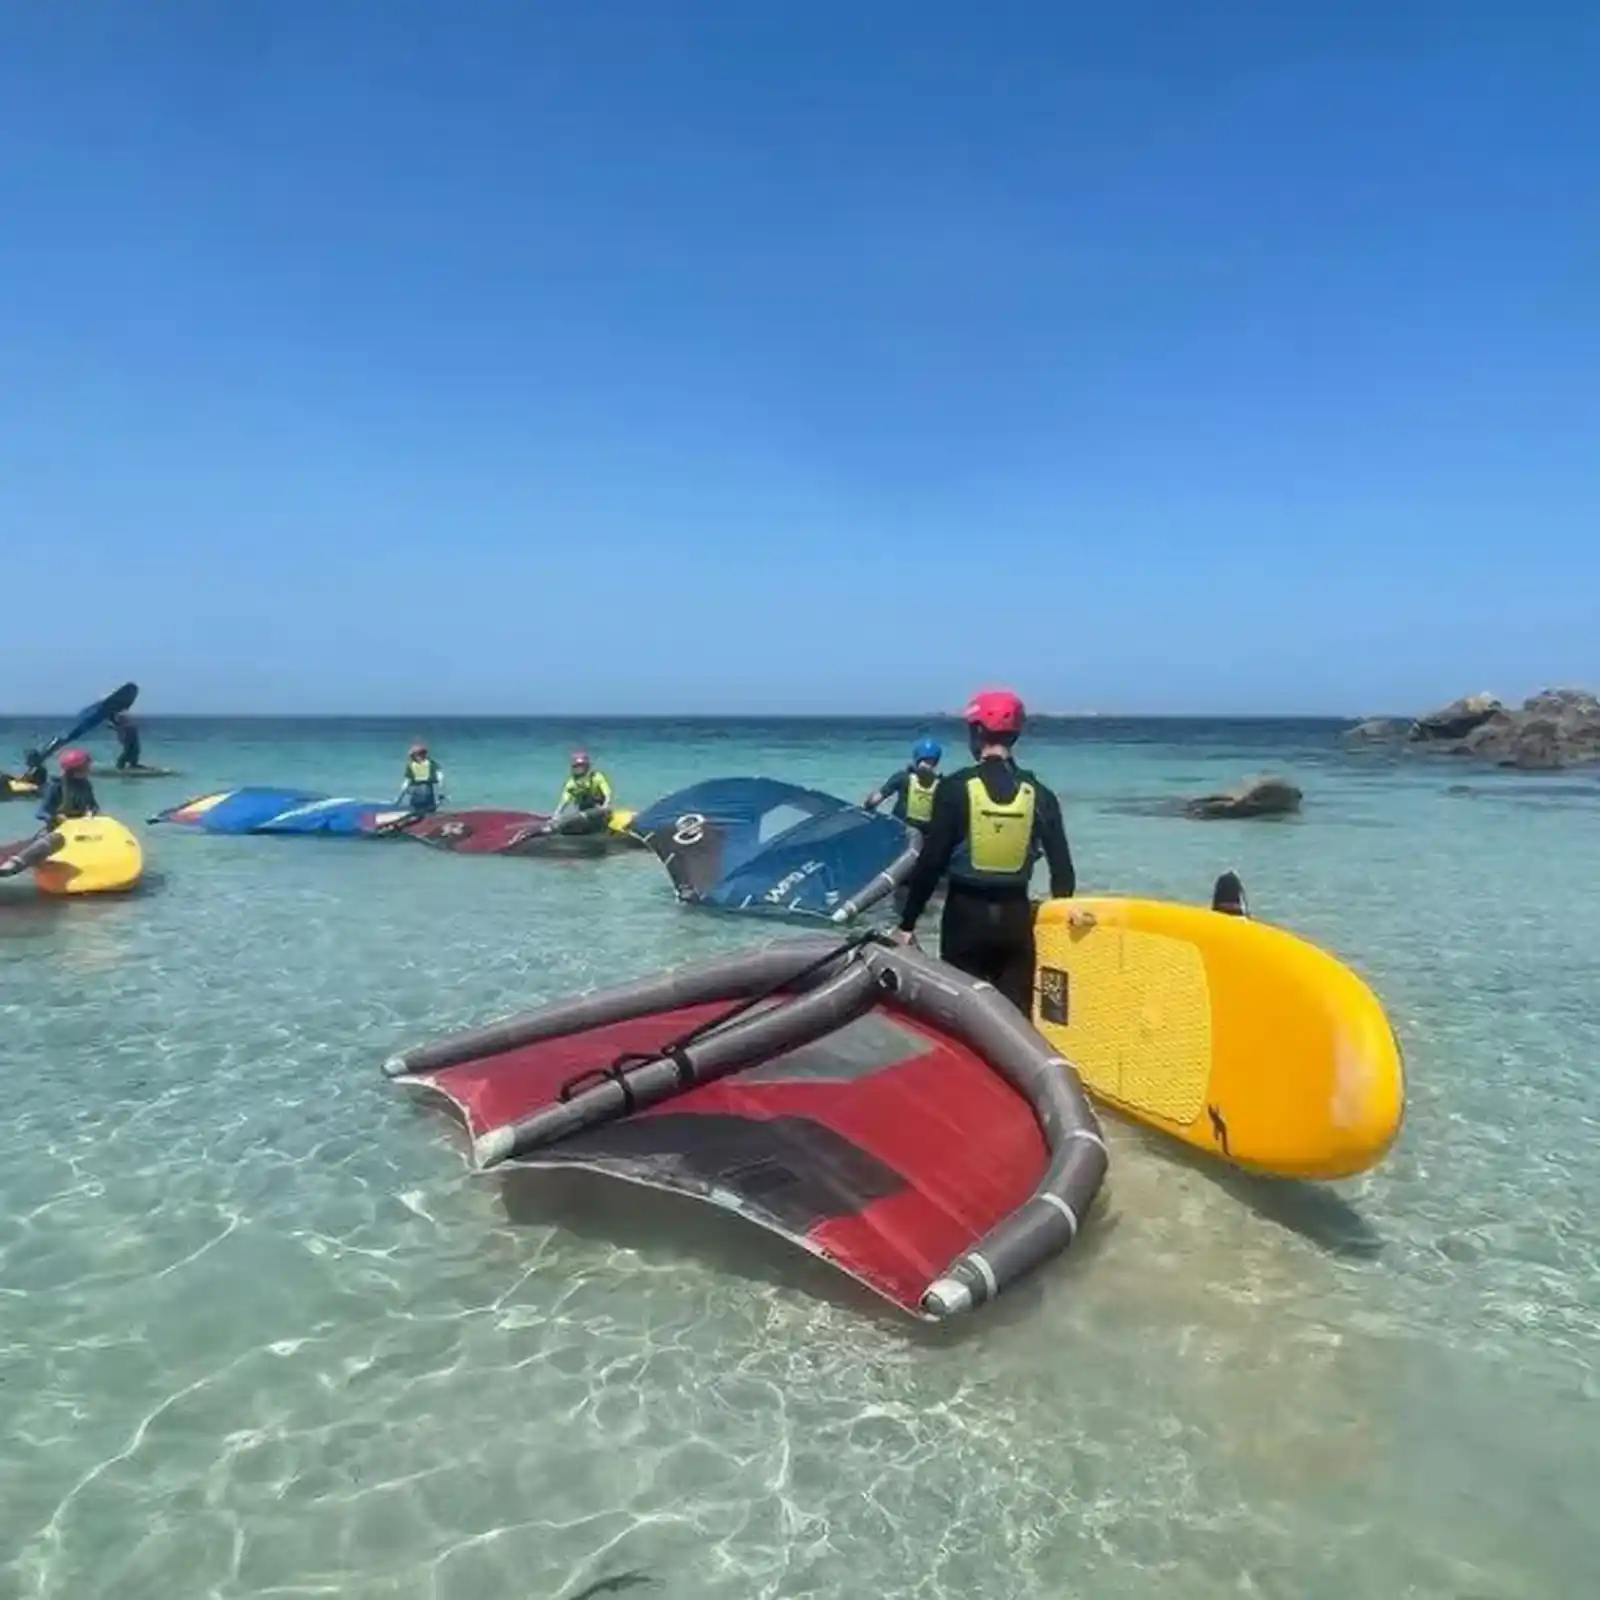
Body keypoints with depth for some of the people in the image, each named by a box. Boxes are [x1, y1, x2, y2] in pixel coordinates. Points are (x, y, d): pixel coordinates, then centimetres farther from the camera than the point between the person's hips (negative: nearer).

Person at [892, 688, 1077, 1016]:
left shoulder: (956, 787, -8)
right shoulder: (1039, 794, 1)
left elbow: (932, 860, -10)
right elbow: (1062, 867, 1)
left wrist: (907, 921, -2)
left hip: (966, 913, -2)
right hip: (1016, 915, 2)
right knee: (1016, 1012, 8)